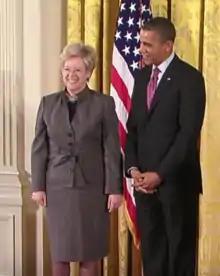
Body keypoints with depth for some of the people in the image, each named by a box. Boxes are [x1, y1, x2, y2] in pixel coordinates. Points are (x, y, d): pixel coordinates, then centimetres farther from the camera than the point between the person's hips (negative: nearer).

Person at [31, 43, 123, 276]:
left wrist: (114, 188, -7)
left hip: (92, 186, -2)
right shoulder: (48, 103, 6)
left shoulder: (104, 103, -1)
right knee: (59, 251, 7)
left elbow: (112, 150, -3)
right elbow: (39, 148, 6)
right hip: (58, 186, 2)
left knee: (89, 252, 5)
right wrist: (37, 185, 1)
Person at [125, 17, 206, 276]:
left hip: (176, 180, -5)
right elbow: (132, 127, 12)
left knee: (180, 248, 6)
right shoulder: (142, 76, 12)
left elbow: (189, 133, -15)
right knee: (150, 247, 10)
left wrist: (160, 174, -15)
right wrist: (133, 168, -1)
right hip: (144, 179, 6)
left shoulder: (189, 77, -8)